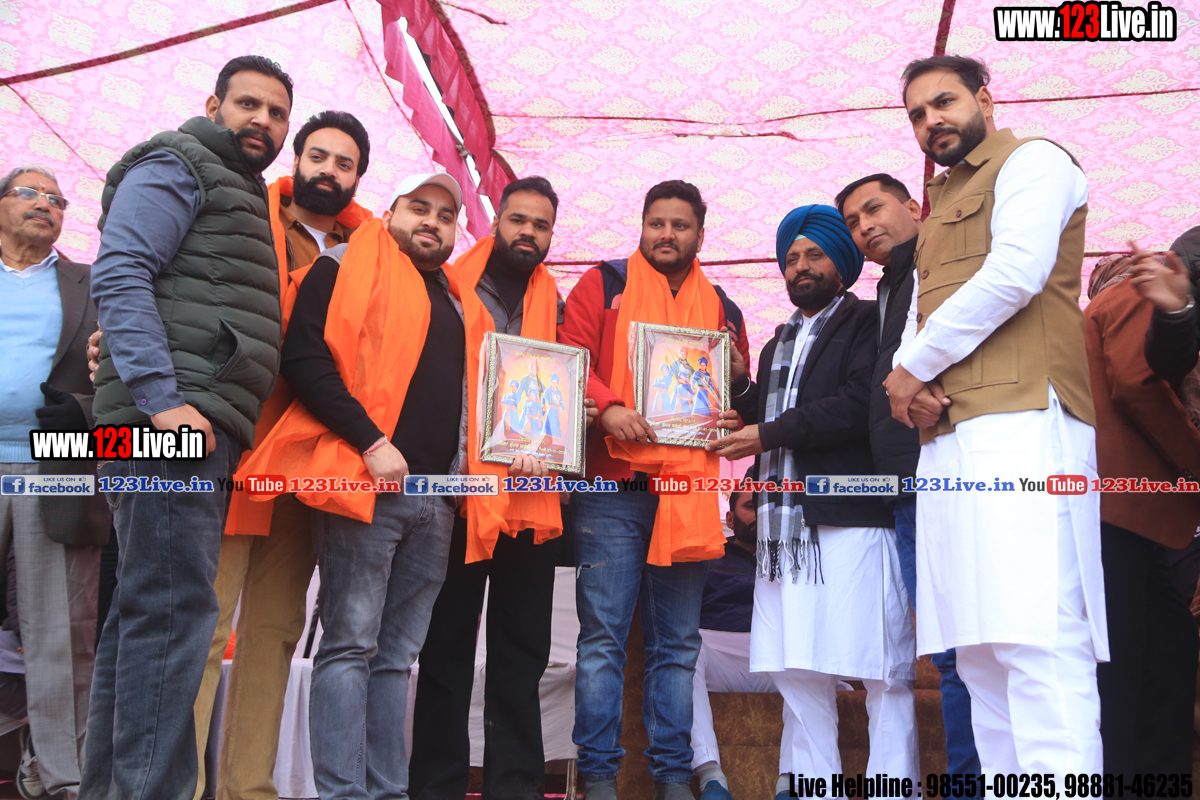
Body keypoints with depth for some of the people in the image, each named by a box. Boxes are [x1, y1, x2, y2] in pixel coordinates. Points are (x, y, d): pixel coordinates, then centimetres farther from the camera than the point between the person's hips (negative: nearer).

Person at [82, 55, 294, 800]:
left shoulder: (245, 196, 28)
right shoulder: (176, 165, 2)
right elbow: (120, 276, -12)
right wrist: (162, 398, -21)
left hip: (204, 429, 9)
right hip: (173, 421, -9)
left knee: (147, 610, 9)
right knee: (174, 607, -14)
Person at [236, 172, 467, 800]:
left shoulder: (454, 296, 23)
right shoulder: (347, 267, 4)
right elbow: (303, 356, -9)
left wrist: (461, 476, 13)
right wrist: (371, 442, -16)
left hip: (436, 498, 6)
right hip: (364, 485, -6)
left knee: (397, 654, 9)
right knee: (350, 644, -4)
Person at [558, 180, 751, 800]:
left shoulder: (721, 307, 18)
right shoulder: (604, 285, 8)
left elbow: (741, 396, 23)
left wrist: (738, 376, 0)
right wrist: (608, 407, -18)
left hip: (688, 492, 4)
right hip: (612, 487, -3)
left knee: (678, 642, 8)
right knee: (603, 636, -2)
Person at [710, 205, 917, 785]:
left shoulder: (866, 323, 3)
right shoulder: (778, 346, 27)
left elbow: (859, 404, -12)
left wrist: (768, 434, -10)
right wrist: (736, 415, 2)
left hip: (852, 518, -7)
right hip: (786, 524, 7)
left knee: (880, 666, -4)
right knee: (795, 665, 8)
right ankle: (809, 781, 16)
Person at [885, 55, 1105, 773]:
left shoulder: (1033, 161, 6)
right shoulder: (940, 210, 30)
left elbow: (1014, 275, -11)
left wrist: (915, 365, -4)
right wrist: (904, 377, -1)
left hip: (1019, 425, -8)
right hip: (950, 442, 8)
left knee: (1037, 641, -17)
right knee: (981, 653, 4)